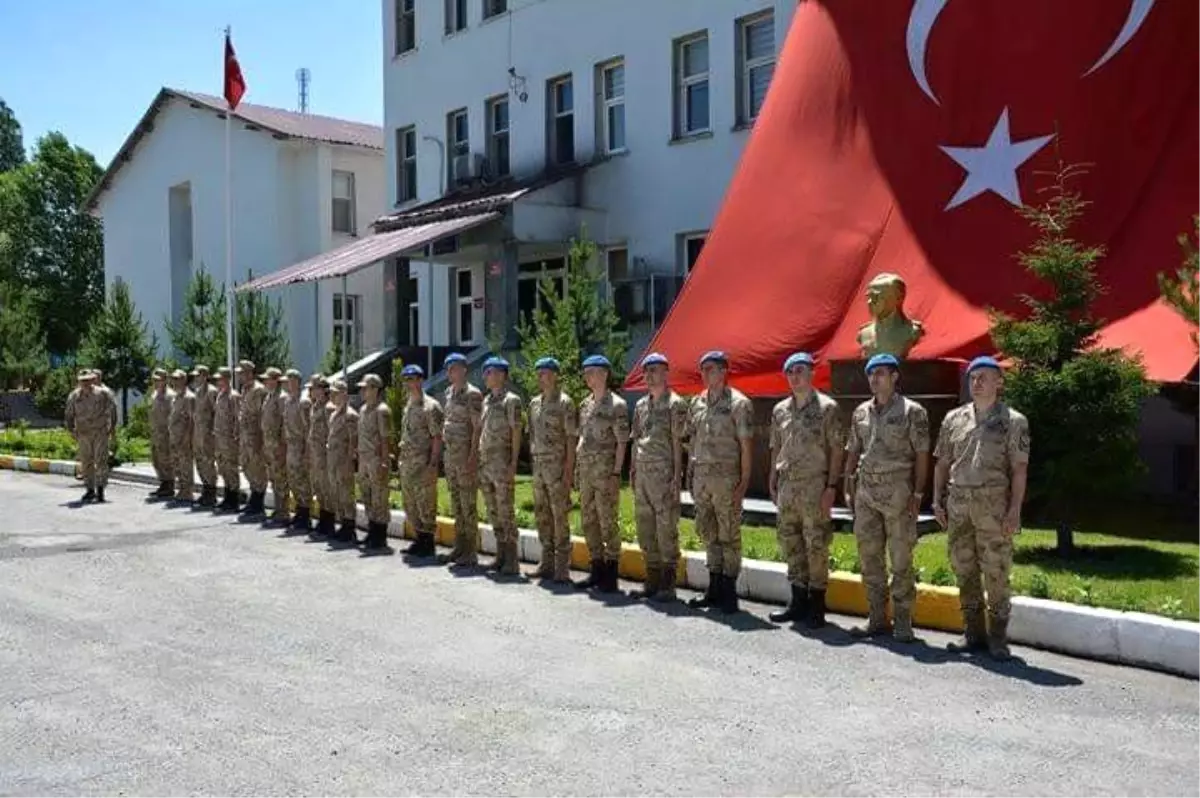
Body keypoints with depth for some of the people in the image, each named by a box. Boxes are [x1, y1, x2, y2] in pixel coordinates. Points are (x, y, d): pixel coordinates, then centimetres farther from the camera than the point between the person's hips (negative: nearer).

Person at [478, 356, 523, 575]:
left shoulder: (511, 400, -7)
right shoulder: (487, 400, 15)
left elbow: (516, 433, -11)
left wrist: (513, 463, -16)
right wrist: (478, 459, 13)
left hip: (502, 463, -8)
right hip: (485, 463, 8)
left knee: (506, 511, -5)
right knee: (492, 511, 11)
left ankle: (512, 560, -1)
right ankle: (501, 556, 19)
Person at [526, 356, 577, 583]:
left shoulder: (565, 403, -8)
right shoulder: (534, 403, 13)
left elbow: (571, 439, -11)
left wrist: (568, 472, -15)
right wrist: (533, 461, 11)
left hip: (557, 467, -7)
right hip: (538, 468, 7)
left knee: (560, 517, -4)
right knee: (542, 516, 11)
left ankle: (562, 568, 1)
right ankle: (547, 563, 20)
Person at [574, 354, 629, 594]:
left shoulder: (616, 405, -8)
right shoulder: (585, 404, 13)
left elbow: (622, 442, -10)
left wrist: (616, 473, -15)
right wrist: (577, 466, 12)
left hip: (606, 472, -7)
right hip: (585, 471, 8)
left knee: (608, 522, -3)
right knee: (588, 522, 11)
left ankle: (611, 575, 5)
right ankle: (597, 571, 22)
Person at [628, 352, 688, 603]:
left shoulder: (675, 404, -5)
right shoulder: (640, 405, 16)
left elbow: (677, 442, -8)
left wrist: (677, 476, -13)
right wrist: (632, 471, 13)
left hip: (664, 475, -7)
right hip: (642, 475, 7)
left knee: (666, 530, -4)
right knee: (645, 530, 11)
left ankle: (667, 585, 3)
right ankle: (652, 582, 21)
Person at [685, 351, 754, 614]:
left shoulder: (738, 403, -8)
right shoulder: (697, 403, 12)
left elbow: (745, 445, -10)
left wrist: (744, 481, -14)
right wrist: (691, 476, 13)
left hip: (726, 478, -7)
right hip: (701, 477, 7)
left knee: (729, 535, 0)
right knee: (708, 533, 12)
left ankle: (729, 592, 8)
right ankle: (714, 589, 23)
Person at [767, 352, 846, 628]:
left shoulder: (827, 407, -4)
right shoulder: (780, 410, 12)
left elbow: (837, 449, -6)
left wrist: (831, 486, -12)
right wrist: (772, 482, 11)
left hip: (814, 486, -6)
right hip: (787, 486, 6)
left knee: (816, 545, -2)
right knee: (790, 544, 10)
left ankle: (816, 606, 7)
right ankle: (798, 602, 21)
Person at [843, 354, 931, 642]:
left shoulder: (912, 411, -4)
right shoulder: (861, 412, 12)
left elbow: (922, 455, -6)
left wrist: (917, 493, -11)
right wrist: (848, 488, 9)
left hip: (897, 492, -5)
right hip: (866, 491, 6)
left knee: (901, 559, 0)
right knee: (869, 557, 9)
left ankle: (902, 622, 8)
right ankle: (877, 619, 19)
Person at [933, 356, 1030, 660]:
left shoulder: (1013, 421, 0)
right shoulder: (954, 418, 11)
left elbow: (1019, 469, -5)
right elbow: (942, 463, 13)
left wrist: (1014, 509, -12)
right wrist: (938, 501, 7)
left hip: (993, 505, -4)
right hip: (958, 503, 4)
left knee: (996, 572, -1)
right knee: (964, 570, 9)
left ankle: (997, 638, 10)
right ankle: (973, 633, 20)